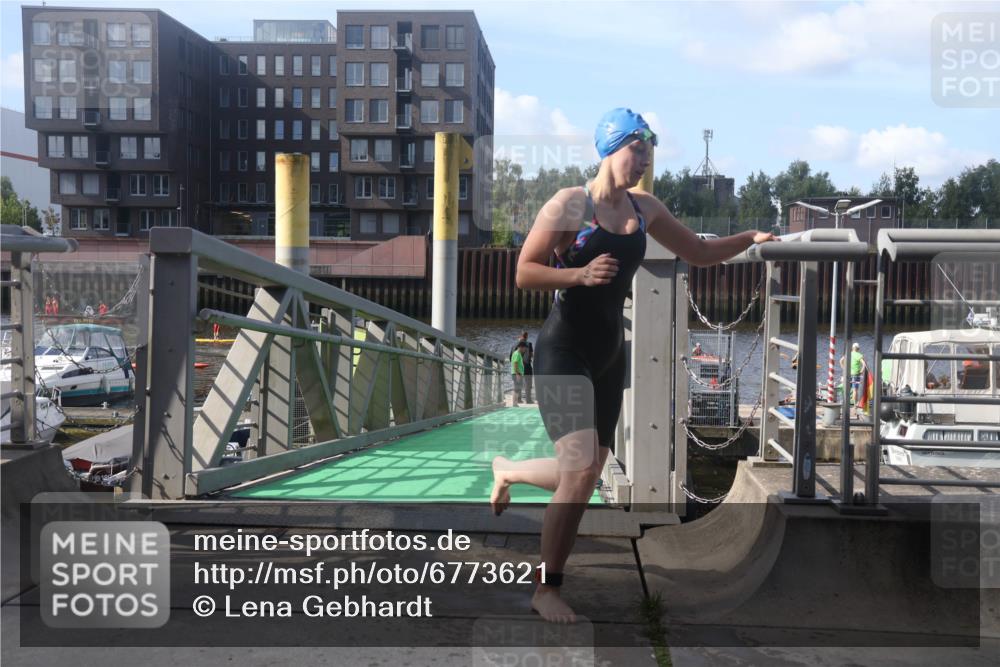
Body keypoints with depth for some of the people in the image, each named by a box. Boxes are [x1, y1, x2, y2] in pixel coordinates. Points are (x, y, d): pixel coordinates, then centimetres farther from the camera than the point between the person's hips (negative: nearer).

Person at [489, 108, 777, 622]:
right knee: (581, 470, -17)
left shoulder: (645, 210, 9)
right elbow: (524, 273, -11)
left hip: (610, 353, 7)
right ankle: (547, 589, 3)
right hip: (563, 351, -7)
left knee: (585, 473, 12)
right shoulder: (569, 204, -9)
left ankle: (506, 471, 44)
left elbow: (699, 254, 17)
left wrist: (749, 238, 4)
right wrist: (580, 274, -24)